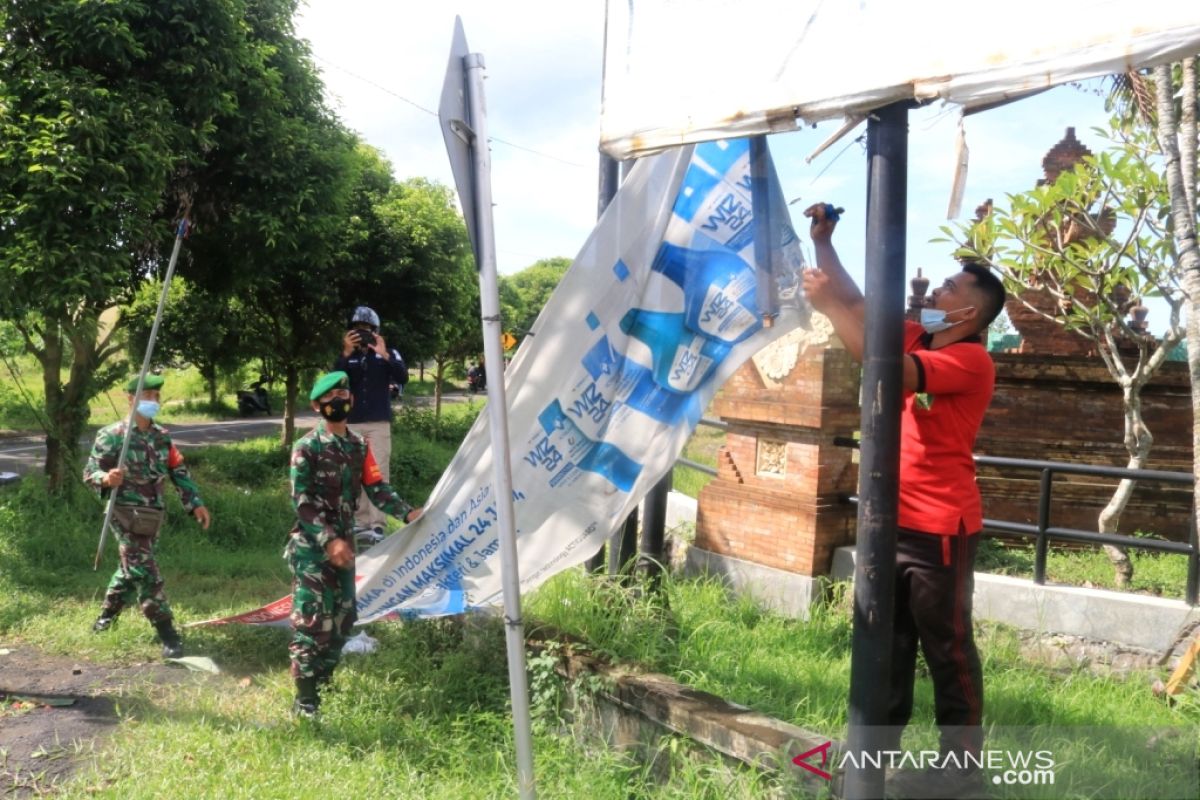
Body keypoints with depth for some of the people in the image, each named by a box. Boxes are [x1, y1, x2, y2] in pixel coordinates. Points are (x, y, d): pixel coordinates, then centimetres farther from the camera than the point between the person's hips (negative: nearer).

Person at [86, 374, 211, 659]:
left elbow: (179, 471, 11)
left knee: (132, 568, 19)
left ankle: (106, 616, 41)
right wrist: (107, 479, -33)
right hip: (127, 514, -7)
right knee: (145, 573, -9)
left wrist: (195, 503, 3)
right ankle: (168, 635, -8)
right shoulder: (112, 435, -10)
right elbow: (90, 472, -10)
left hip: (153, 515, 7)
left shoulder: (162, 436, 9)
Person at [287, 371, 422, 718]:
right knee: (312, 621, -8)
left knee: (343, 618, 13)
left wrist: (407, 512, -11)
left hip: (343, 543, 7)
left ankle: (323, 682, 29)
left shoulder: (359, 445, 9)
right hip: (313, 546, -7)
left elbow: (377, 488, 4)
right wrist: (328, 540, -23)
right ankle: (305, 699, 0)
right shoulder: (307, 448, -9)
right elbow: (301, 502, -14)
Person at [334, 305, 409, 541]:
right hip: (351, 424, 3)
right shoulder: (347, 356, 9)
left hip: (379, 424, -3)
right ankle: (361, 522, 12)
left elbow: (403, 378, -11)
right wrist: (346, 354, -19)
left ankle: (377, 524, -9)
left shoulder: (388, 353, 4)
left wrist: (384, 355, -22)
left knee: (379, 472, -8)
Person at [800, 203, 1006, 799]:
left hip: (939, 526, -8)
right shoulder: (917, 338, 8)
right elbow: (858, 304, 14)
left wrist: (825, 303, -25)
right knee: (887, 642, 17)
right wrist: (822, 241, 5)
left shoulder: (971, 361, -16)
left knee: (946, 647, 3)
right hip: (892, 520, 8)